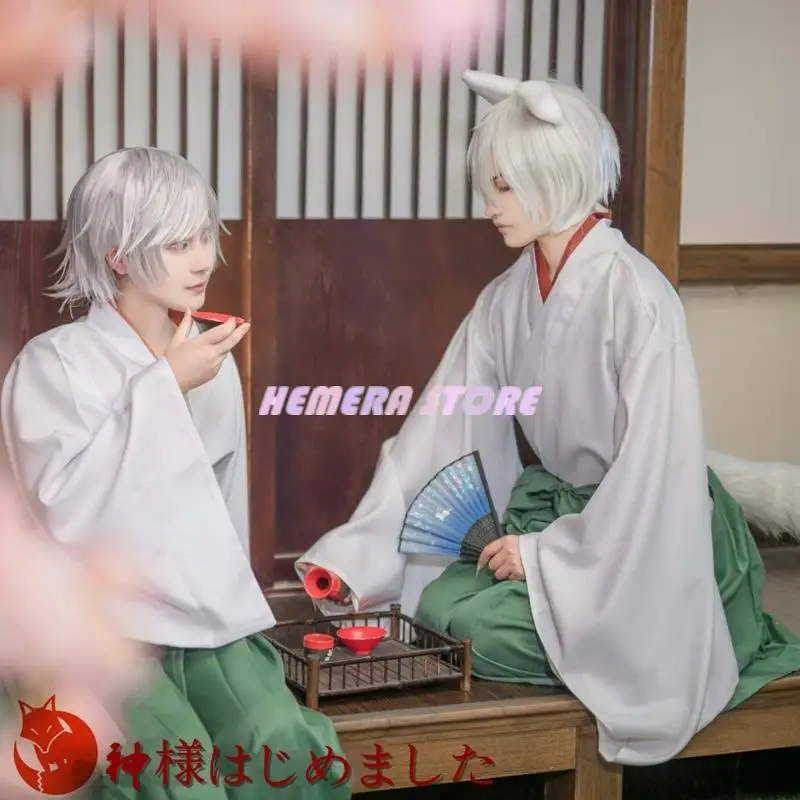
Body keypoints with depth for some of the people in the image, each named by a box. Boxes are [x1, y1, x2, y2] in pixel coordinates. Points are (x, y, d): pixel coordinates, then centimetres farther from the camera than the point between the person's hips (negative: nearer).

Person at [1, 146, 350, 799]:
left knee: (287, 745, -26)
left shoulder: (213, 362, 15)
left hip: (207, 616, 4)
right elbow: (66, 506, -18)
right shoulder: (54, 362, -3)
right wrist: (164, 388, -13)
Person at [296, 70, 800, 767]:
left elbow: (653, 462, -23)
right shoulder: (506, 300, -1)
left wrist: (547, 554, -19)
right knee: (439, 604, -13)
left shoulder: (635, 296, -22)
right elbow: (437, 433, -4)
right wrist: (351, 557, -9)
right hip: (557, 503, 6)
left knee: (490, 630, -21)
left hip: (644, 534, -6)